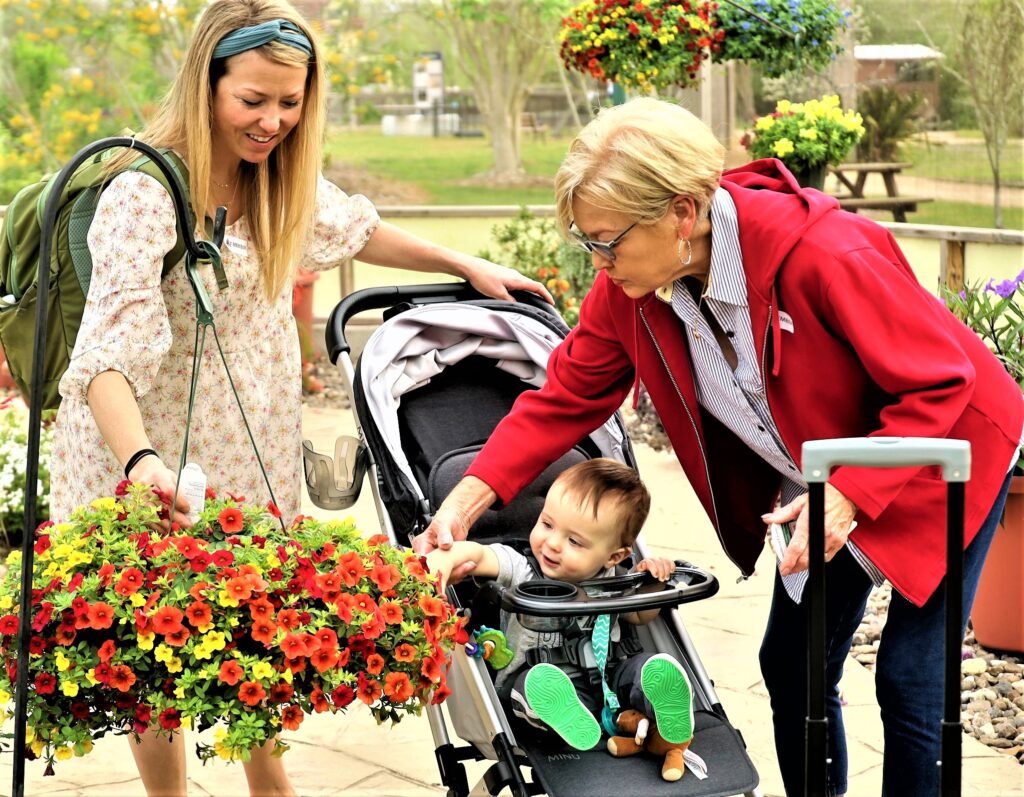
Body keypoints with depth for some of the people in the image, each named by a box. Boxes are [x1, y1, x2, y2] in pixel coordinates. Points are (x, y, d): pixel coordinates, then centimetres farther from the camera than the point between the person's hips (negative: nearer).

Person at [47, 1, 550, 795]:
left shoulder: (281, 178, 0)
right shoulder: (145, 193, -24)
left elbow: (357, 229, 20)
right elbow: (110, 349, -33)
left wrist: (469, 267, 19)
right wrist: (141, 461, -49)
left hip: (250, 445, 6)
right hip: (149, 455, -6)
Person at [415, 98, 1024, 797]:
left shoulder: (826, 255, -36)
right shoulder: (631, 285, -17)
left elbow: (940, 383, -27)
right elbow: (567, 396, -8)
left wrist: (848, 497, -35)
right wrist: (465, 503, -17)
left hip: (942, 453, -6)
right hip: (821, 477, 6)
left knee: (910, 679, -6)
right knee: (791, 664, 10)